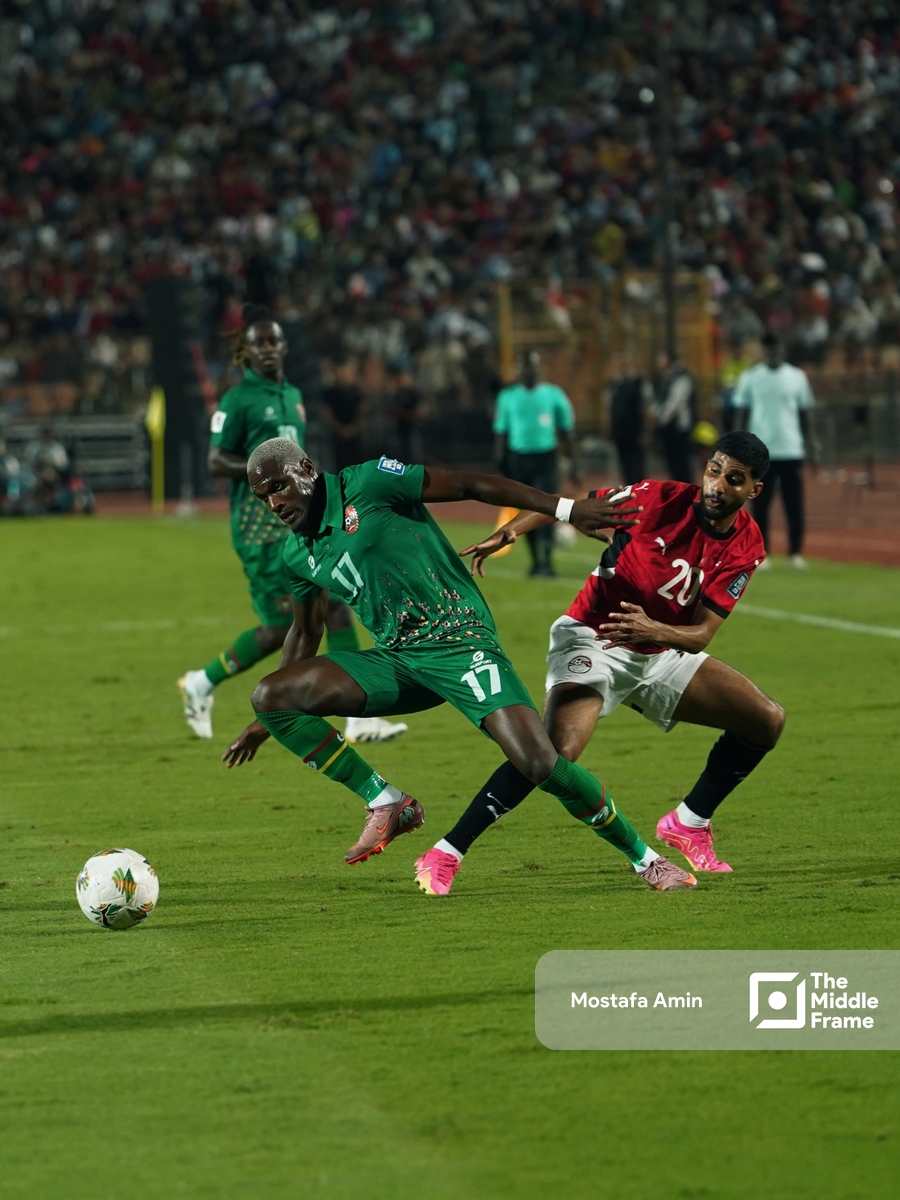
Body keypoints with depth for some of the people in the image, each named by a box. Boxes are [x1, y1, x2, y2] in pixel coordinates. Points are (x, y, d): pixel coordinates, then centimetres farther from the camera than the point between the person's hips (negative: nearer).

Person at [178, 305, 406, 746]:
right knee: (282, 625, -11)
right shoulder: (238, 400, -8)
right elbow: (216, 462, -14)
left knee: (338, 606, 0)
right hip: (260, 522, -8)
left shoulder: (293, 396, 16)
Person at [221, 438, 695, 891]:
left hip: (458, 641, -7)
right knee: (270, 696, -9)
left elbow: (470, 485, -8)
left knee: (539, 762, -23)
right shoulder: (297, 554, 11)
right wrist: (266, 722, 31)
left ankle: (645, 859, -4)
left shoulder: (367, 484, -9)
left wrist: (566, 508, -12)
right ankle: (385, 804, -1)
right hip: (394, 659, 7)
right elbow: (306, 632, 27)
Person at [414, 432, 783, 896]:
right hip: (592, 637, -6)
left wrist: (655, 630, -36)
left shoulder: (744, 547, -8)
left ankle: (688, 824, 18)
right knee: (557, 751, -29)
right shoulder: (661, 499, -18)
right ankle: (444, 856, -24)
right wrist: (507, 532, -24)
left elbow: (702, 633, -15)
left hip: (663, 651, 6)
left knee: (767, 721, 1)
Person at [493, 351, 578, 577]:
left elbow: (566, 431, 8)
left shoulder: (553, 395, 4)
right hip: (518, 458, 2)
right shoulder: (508, 396, 6)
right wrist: (500, 464, 2)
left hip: (545, 458, -2)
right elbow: (500, 431, 10)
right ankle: (535, 560, 14)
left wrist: (572, 462, 3)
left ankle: (547, 560, -14)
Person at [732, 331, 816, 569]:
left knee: (794, 505, -1)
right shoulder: (750, 378, 3)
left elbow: (804, 413, 11)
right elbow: (742, 413, 5)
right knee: (760, 505, 1)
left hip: (791, 451, 1)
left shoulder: (797, 377, 6)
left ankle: (795, 553, 5)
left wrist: (807, 441, 5)